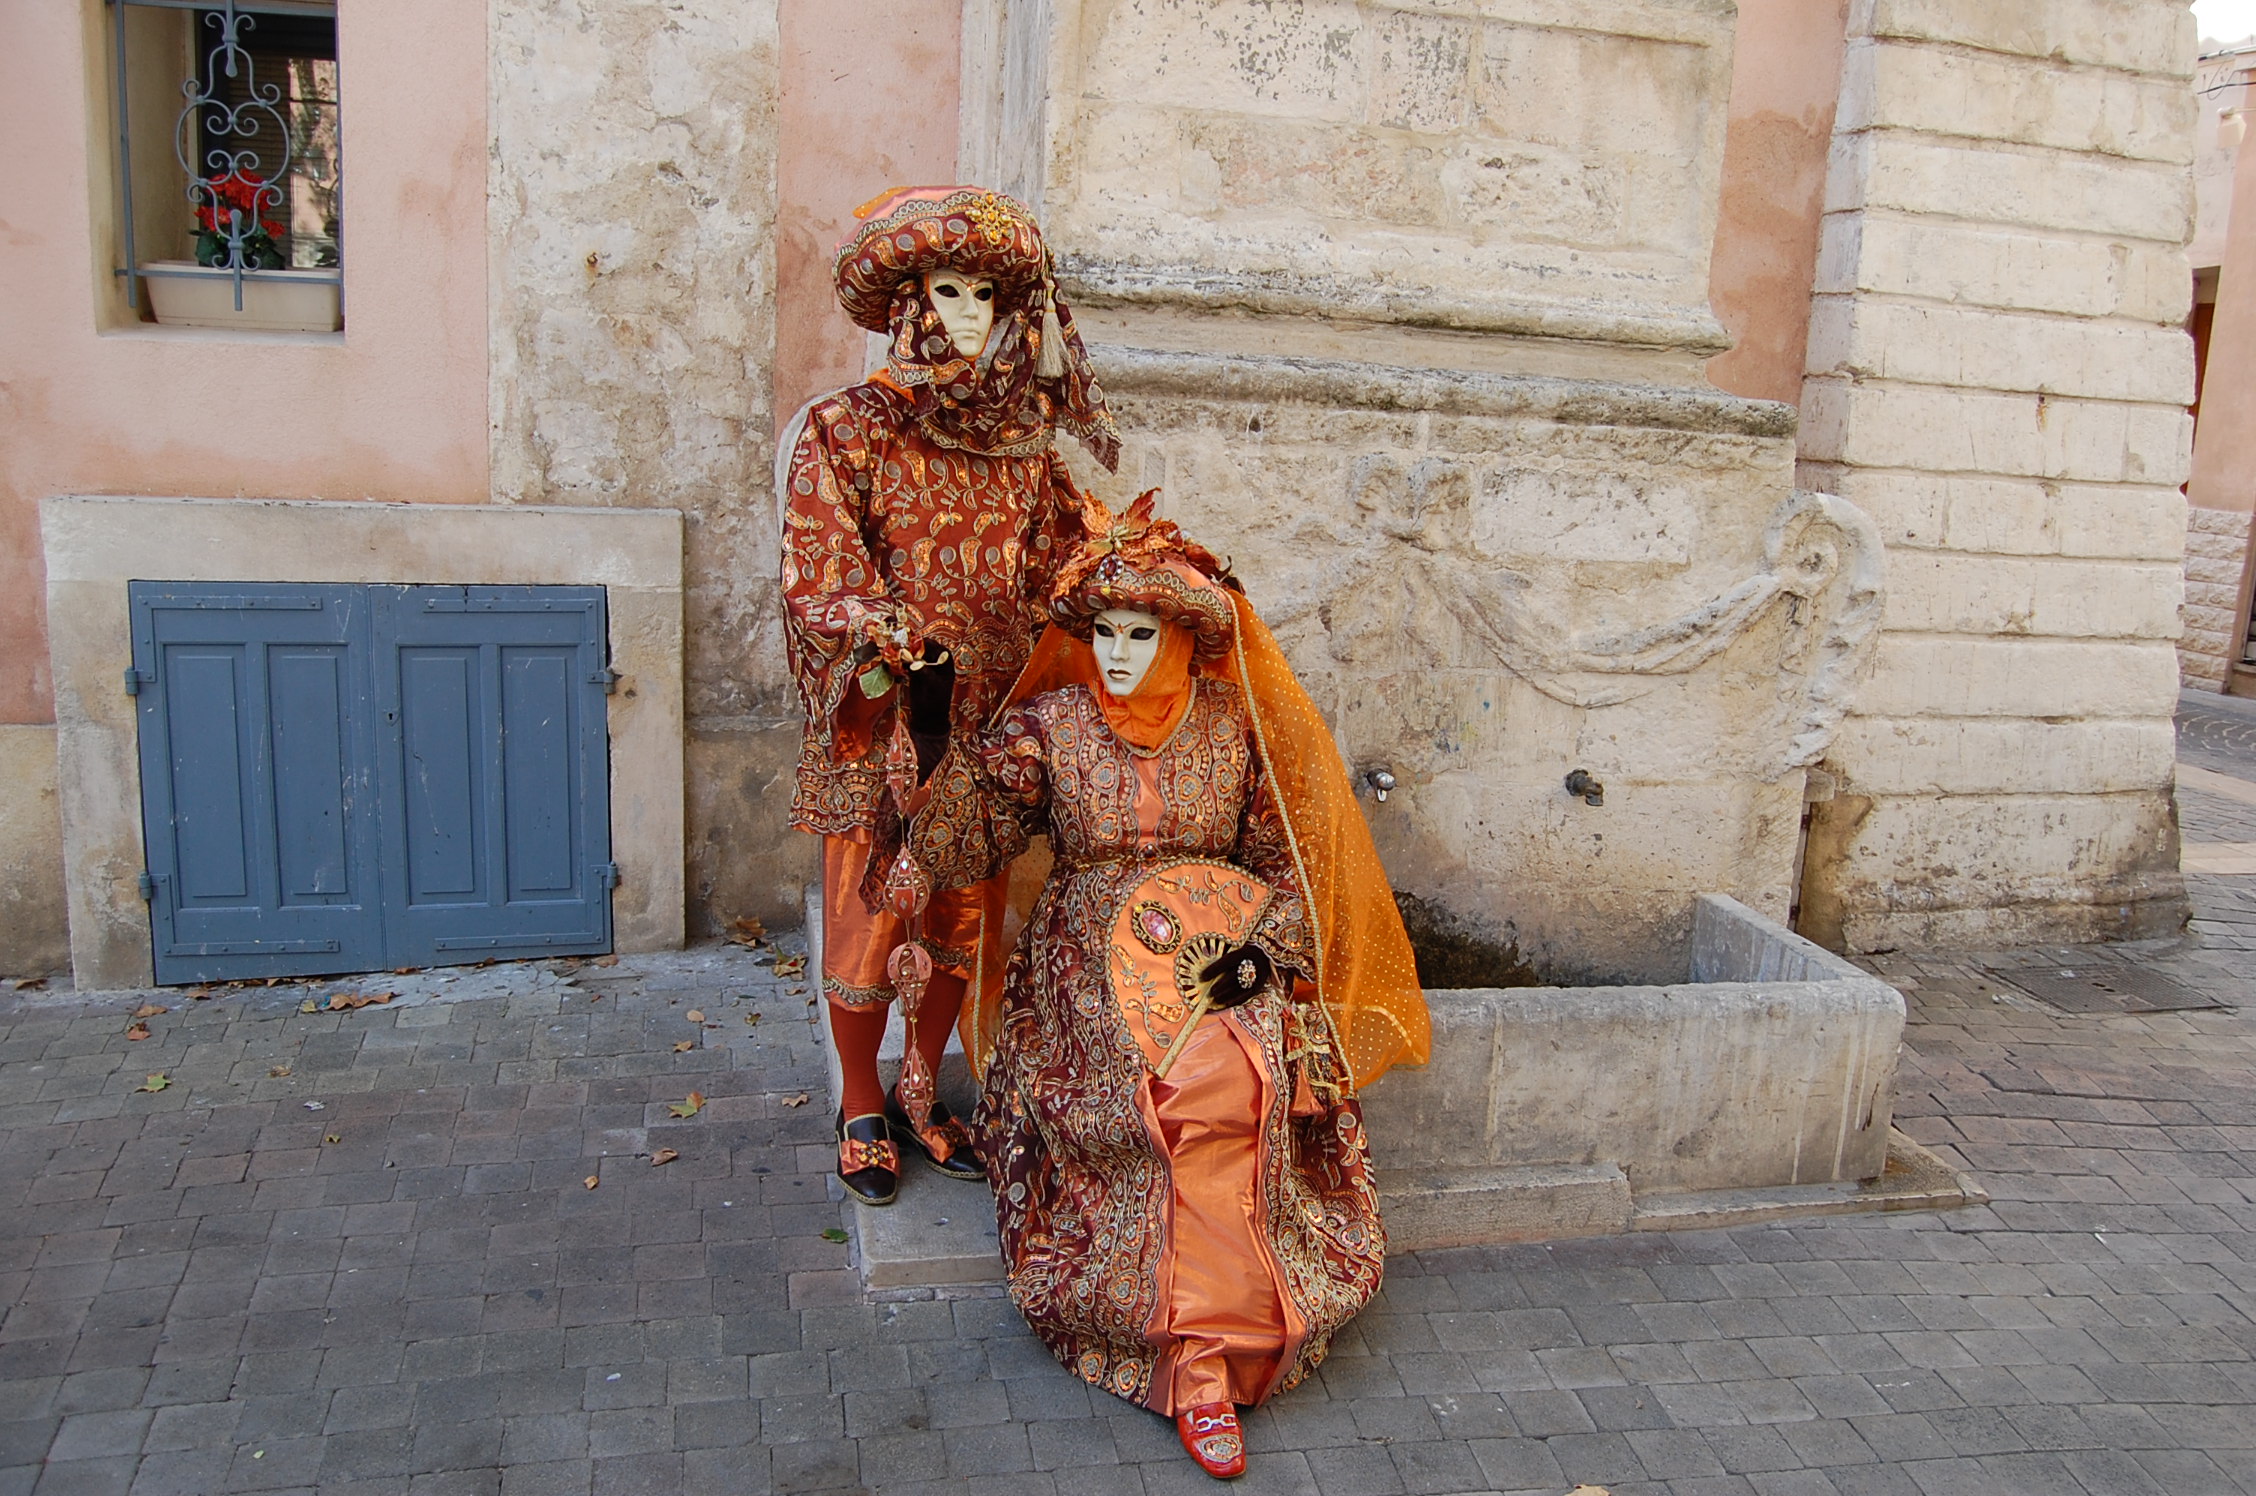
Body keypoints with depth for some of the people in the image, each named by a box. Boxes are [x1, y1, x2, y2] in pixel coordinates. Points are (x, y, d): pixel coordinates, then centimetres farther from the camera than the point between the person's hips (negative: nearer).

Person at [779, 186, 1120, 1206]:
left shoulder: (1023, 442, 7)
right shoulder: (842, 433, -5)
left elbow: (1057, 574, 8)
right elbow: (817, 586, -13)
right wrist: (886, 630, -31)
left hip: (983, 722, 4)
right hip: (876, 725, -4)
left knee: (962, 927, 12)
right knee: (866, 925, 7)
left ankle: (919, 1095, 33)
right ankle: (861, 1111, 27)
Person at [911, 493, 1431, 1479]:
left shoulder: (1235, 728, 6)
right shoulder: (1050, 724, 4)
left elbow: (1285, 861, 9)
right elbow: (954, 852, 1)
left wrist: (1263, 951, -7)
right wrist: (964, 758, -13)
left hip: (1225, 945, 1)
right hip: (1095, 952, -1)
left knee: (1225, 1086, -30)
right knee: (1210, 1090, -29)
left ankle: (1201, 1354, -19)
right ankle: (1214, 1347, -17)